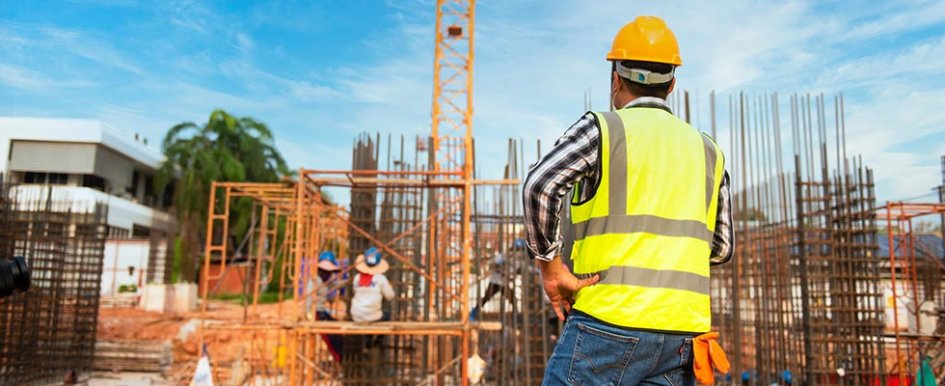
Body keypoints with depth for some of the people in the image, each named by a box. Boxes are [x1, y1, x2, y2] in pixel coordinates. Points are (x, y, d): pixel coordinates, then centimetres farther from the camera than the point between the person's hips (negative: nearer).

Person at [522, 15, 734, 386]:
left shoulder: (603, 128, -1)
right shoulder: (706, 150, 16)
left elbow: (539, 186, -18)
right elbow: (721, 248, 19)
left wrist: (552, 271, -9)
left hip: (609, 322, -5)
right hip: (681, 332, 6)